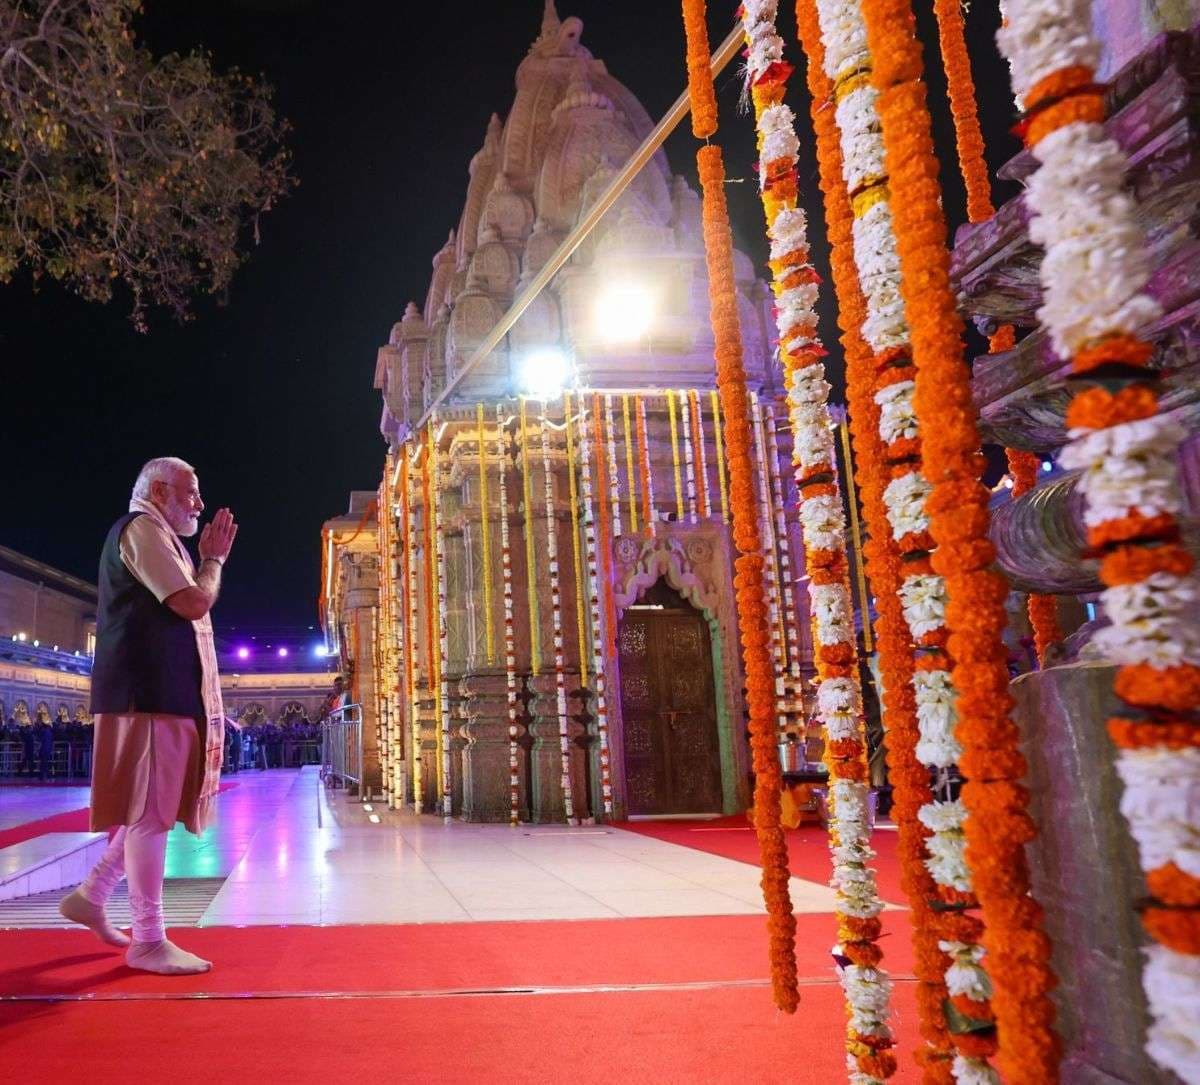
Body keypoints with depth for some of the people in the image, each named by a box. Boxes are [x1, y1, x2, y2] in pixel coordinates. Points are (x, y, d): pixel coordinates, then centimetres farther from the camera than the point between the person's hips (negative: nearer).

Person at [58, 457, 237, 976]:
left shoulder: (152, 536, 24)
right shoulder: (142, 528, -8)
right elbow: (194, 603, -16)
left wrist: (206, 560, 15)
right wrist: (214, 559, -3)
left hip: (162, 690, 11)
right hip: (150, 691, -11)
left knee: (152, 808, 16)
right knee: (151, 811, -7)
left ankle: (91, 896, 25)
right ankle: (149, 942, -1)